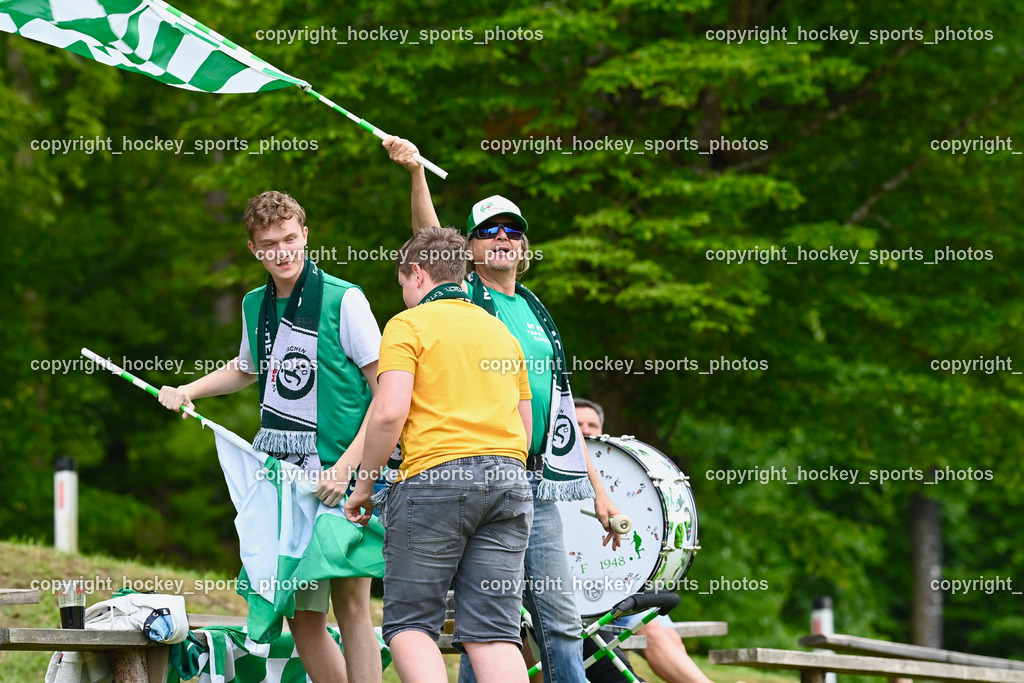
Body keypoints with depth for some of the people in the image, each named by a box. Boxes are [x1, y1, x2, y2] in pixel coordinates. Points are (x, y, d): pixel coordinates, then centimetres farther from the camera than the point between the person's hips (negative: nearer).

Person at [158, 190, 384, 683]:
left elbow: (386, 392, -7)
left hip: (335, 476, -6)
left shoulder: (343, 300, -6)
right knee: (300, 614, 4)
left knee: (350, 603, -9)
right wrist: (187, 391, 22)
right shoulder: (255, 306, 13)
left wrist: (347, 466, -15)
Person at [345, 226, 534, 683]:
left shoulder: (408, 325, 2)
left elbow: (389, 412, -10)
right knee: (493, 633, 2)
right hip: (510, 481, 6)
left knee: (409, 624, 1)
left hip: (435, 477, -6)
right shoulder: (501, 331, 22)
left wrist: (365, 483, 0)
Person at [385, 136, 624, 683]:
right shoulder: (463, 298, 5)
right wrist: (415, 171, -32)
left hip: (538, 482, 5)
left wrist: (599, 491, 19)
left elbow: (561, 410, 22)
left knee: (561, 622, 2)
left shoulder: (536, 313, 19)